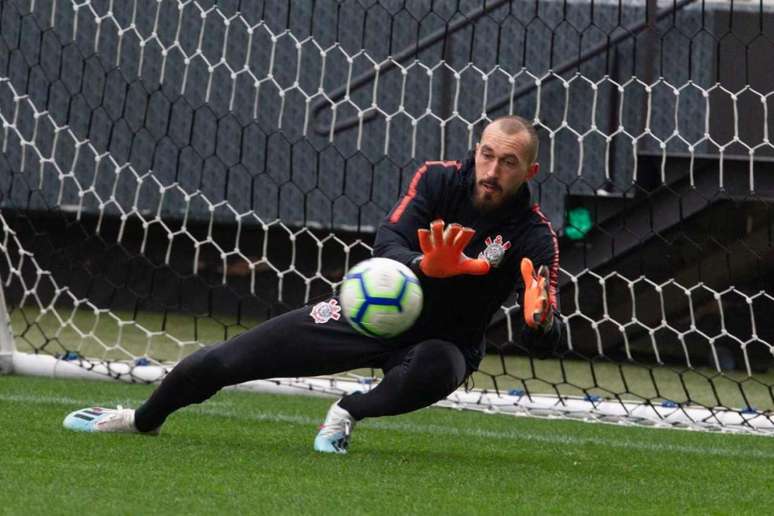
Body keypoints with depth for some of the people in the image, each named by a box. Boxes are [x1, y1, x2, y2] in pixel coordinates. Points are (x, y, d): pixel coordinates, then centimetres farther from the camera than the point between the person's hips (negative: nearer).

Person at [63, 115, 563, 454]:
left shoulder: (533, 235, -18)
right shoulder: (438, 179, -11)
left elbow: (547, 341, -23)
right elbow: (388, 241, -24)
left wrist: (541, 319, -48)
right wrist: (427, 265, -47)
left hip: (442, 339, -2)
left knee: (434, 371, -42)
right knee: (226, 360, -3)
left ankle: (348, 414, -10)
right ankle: (143, 419, 27)